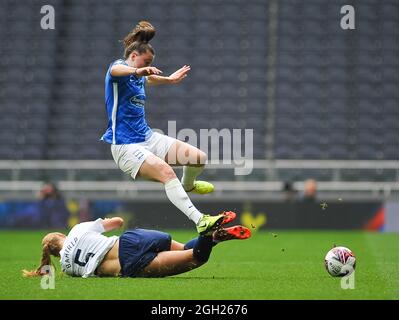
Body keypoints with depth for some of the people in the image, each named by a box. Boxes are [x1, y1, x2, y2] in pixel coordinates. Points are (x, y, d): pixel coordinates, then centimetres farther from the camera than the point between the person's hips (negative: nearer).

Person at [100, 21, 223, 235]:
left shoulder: (139, 78, 16)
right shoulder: (119, 67, -10)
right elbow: (116, 70, -37)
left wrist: (170, 79, 56)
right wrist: (138, 70, -58)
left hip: (148, 137, 8)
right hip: (125, 146, -8)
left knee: (199, 157, -1)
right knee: (166, 172, -31)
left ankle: (187, 185, 33)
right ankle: (200, 221, -43)